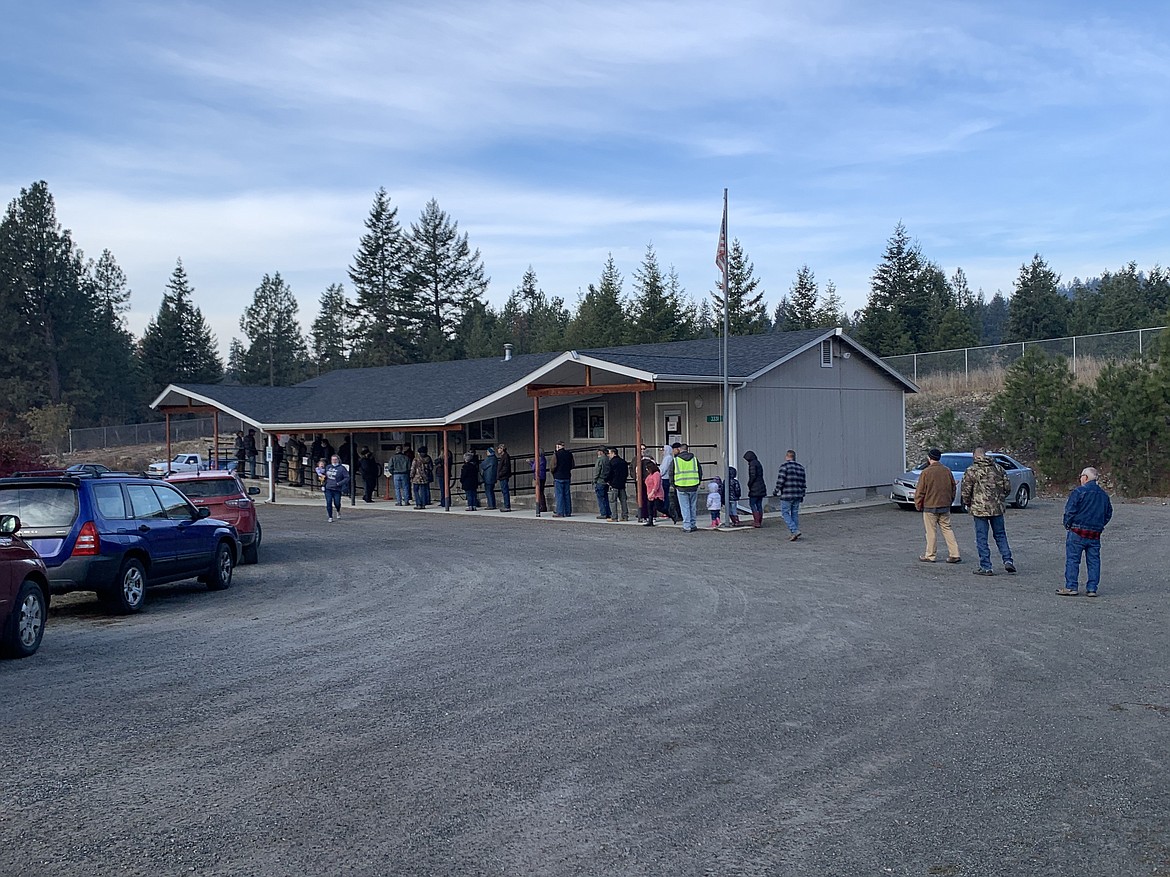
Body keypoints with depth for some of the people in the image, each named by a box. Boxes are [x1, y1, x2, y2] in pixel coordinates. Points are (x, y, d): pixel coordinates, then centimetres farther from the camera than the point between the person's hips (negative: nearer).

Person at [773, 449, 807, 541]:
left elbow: (780, 480, -14)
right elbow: (803, 483, 15)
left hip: (786, 495, -6)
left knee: (785, 513, 0)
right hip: (797, 495, 7)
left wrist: (776, 491, -2)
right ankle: (793, 534, 14)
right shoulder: (800, 467, 12)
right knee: (795, 513, 12)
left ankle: (795, 531, -13)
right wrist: (802, 495, 21)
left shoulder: (784, 466, -9)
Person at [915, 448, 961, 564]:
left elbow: (920, 491, -10)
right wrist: (949, 501, 24)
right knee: (947, 529, 11)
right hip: (945, 506, 5)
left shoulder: (926, 472, -13)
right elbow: (953, 488, 12)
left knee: (931, 532, 3)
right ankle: (954, 554, 7)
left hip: (930, 507, -5)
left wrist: (918, 505, 2)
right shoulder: (947, 471, 3)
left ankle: (930, 556, 10)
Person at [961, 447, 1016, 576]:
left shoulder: (971, 471, -7)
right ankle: (1008, 560, 8)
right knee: (1000, 535, 17)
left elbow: (965, 492, -8)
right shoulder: (997, 468, 6)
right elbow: (1007, 487, 8)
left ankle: (986, 567, 3)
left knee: (982, 538, 3)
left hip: (979, 509, -4)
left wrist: (968, 503, 10)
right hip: (997, 508, 4)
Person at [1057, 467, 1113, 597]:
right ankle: (1092, 589, 8)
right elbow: (1108, 513, 19)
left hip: (1077, 532, -6)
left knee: (1072, 560, -1)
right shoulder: (1104, 495, 12)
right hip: (1095, 534, 6)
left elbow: (1070, 510, -12)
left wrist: (1067, 524, 2)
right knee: (1093, 561, 9)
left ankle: (1071, 587, -2)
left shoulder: (1079, 492, -10)